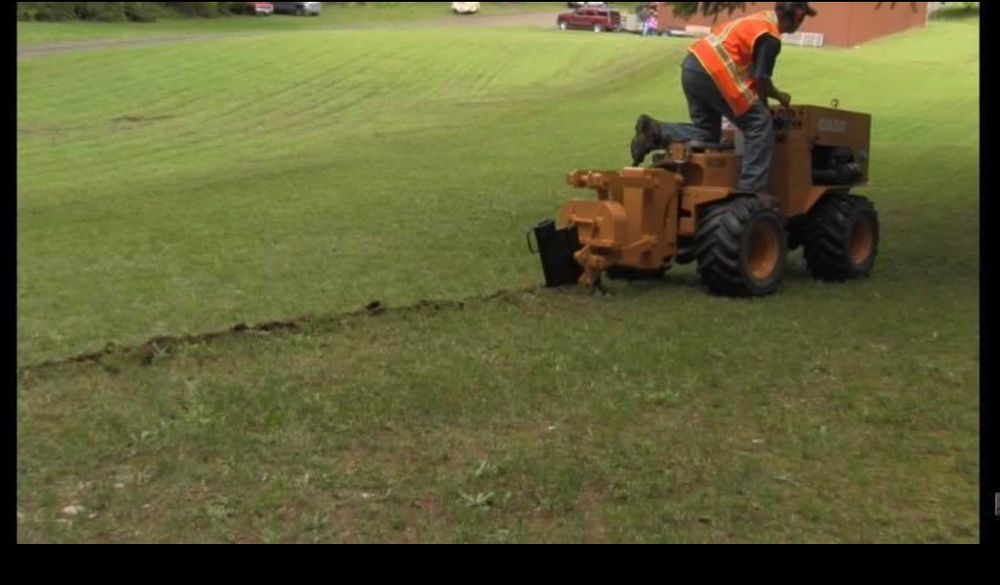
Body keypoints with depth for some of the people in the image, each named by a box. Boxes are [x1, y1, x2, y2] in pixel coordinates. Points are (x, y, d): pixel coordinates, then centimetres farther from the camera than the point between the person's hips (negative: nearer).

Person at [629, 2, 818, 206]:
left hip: (693, 65, 9)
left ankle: (655, 132, -2)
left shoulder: (760, 19, 25)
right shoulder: (771, 37, -5)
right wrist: (779, 96, 10)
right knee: (759, 124, -2)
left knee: (706, 132, 17)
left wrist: (758, 99, 27)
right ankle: (752, 188, -7)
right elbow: (761, 79, -9)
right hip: (713, 73, -9)